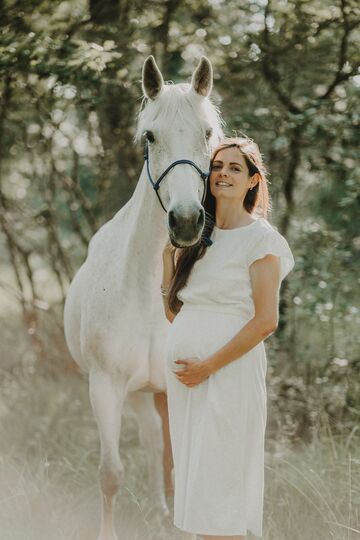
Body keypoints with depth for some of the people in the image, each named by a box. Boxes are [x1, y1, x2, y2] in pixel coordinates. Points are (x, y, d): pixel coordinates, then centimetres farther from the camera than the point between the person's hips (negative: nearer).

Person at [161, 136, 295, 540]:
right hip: (182, 368, 7)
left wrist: (208, 366, -15)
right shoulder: (196, 237, 14)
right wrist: (169, 254, 6)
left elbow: (265, 321, -13)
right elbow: (172, 310, 15)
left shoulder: (260, 238, -6)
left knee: (218, 483, -6)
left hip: (230, 368, -7)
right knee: (191, 473, 10)